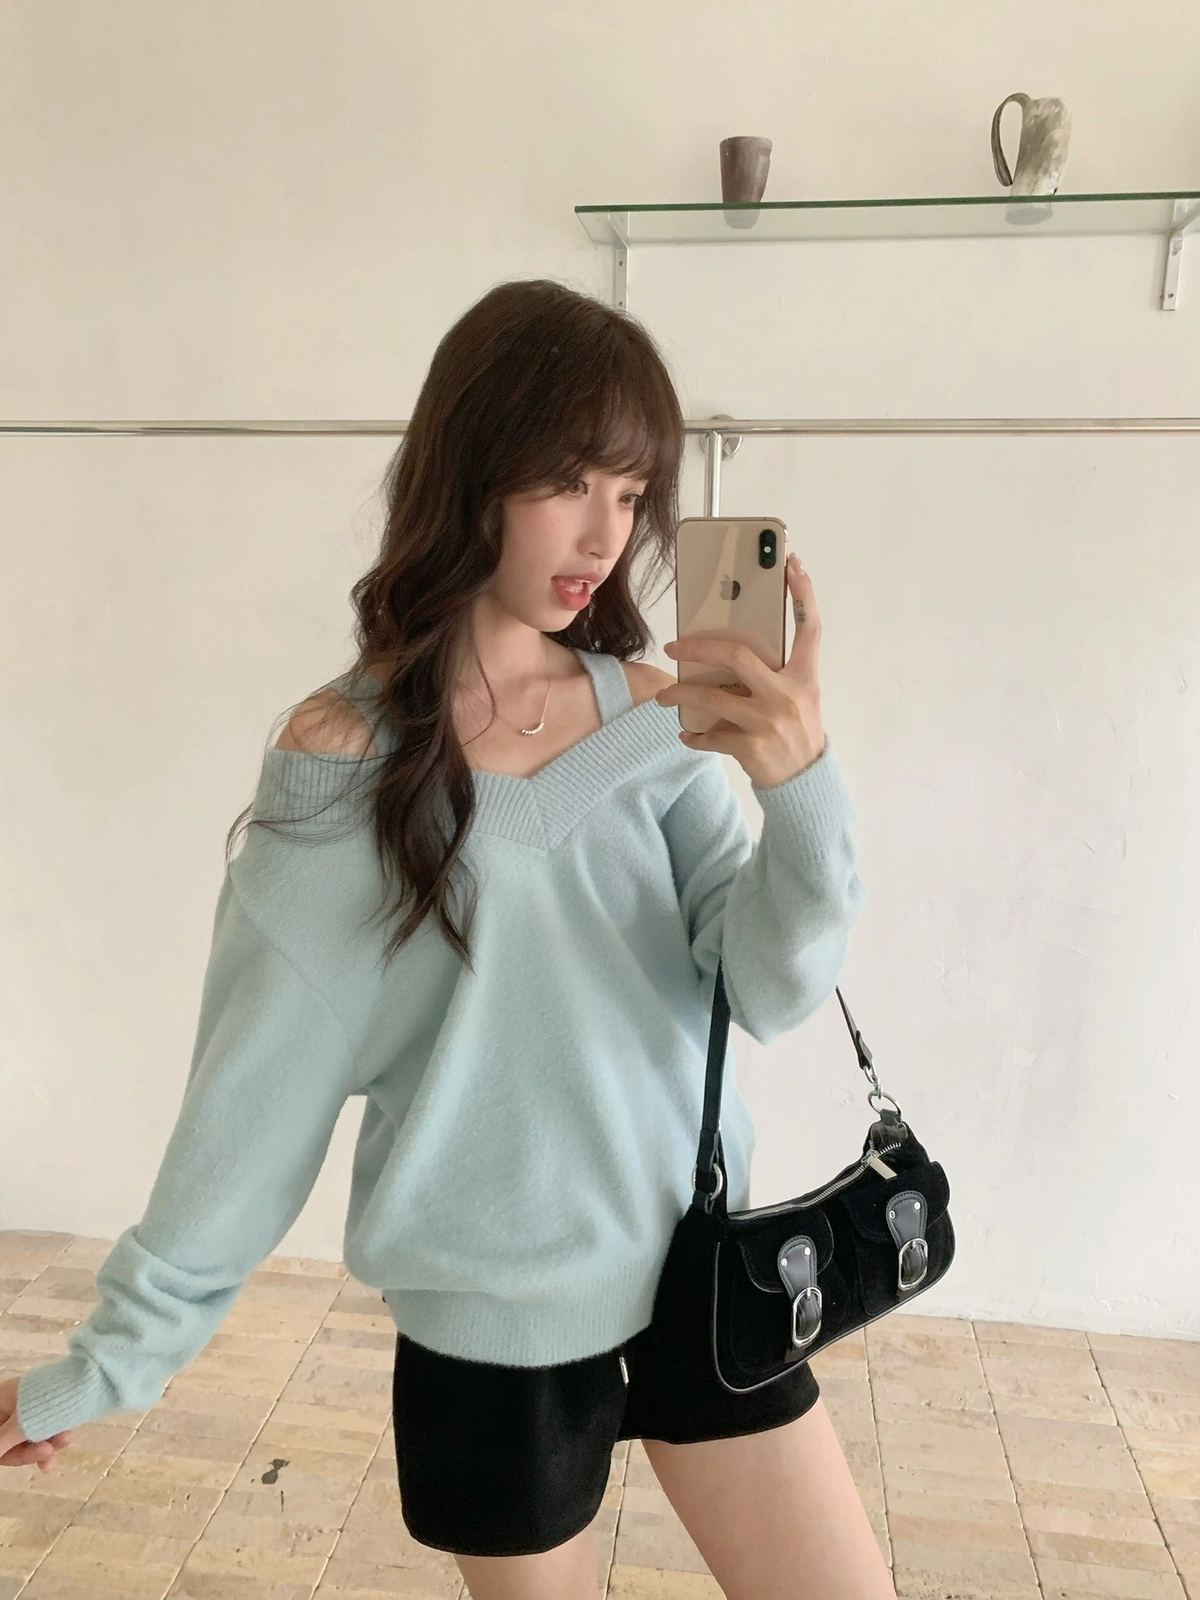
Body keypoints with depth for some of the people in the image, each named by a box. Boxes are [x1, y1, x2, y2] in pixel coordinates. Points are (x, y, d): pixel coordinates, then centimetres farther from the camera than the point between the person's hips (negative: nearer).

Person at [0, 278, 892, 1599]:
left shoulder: (655, 712, -6)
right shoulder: (345, 756, -15)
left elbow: (768, 994, -11)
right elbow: (254, 1094, -8)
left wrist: (803, 790, -29)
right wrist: (110, 1359, 0)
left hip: (699, 1265, 3)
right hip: (489, 1322, -2)